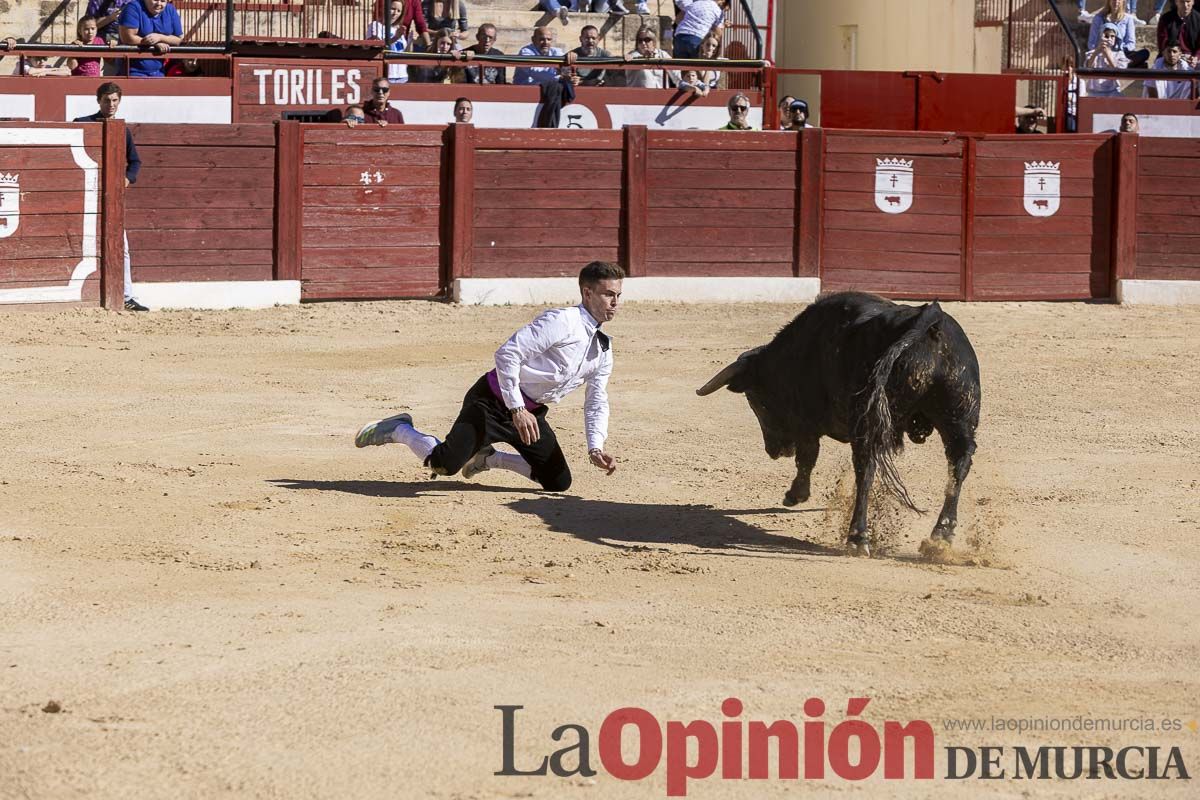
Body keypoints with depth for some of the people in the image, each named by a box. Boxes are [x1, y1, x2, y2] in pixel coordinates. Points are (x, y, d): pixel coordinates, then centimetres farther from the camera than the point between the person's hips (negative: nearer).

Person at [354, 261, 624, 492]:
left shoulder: (603, 349, 7)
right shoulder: (562, 321, -20)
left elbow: (597, 402, 14)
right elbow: (507, 353, -26)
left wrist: (595, 448, -1)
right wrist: (517, 410, -28)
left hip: (529, 411, 8)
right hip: (494, 401, -8)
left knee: (559, 482, 1)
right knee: (444, 465, -22)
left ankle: (488, 458, 22)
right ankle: (399, 430, 9)